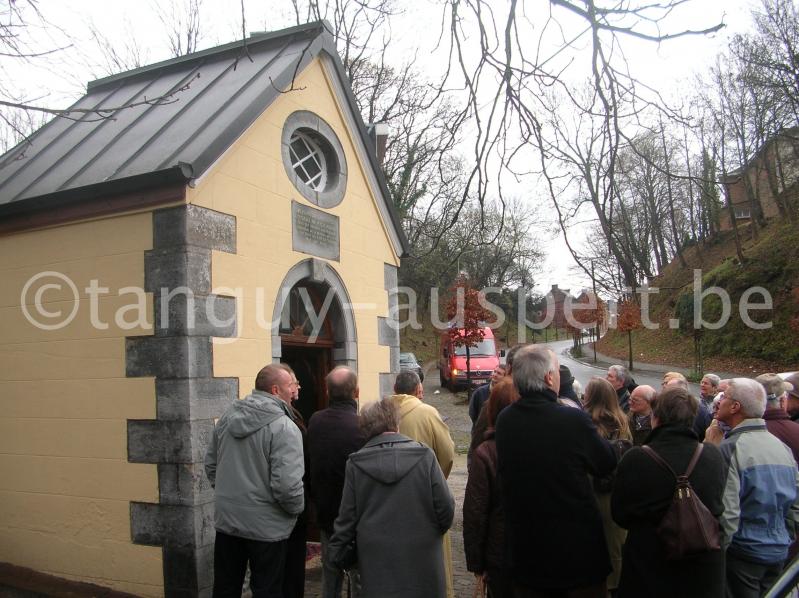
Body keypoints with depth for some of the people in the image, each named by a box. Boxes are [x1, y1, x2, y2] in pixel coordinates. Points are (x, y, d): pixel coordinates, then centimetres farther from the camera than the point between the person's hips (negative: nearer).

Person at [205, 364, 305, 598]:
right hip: (265, 527, -6)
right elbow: (287, 484, -25)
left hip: (227, 520, 6)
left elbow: (210, 464, 10)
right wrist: (297, 508, -7)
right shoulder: (284, 427, -19)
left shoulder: (228, 417, 2)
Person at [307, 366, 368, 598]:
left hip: (325, 512, 5)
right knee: (360, 579, 9)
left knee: (330, 575, 22)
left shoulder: (314, 422, -7)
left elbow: (310, 465, 2)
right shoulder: (361, 427, -24)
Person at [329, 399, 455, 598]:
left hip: (376, 559, 1)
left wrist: (337, 552, 12)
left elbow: (347, 515, -2)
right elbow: (446, 507, -7)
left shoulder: (356, 463, -7)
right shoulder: (424, 456, -10)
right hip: (421, 558, -1)